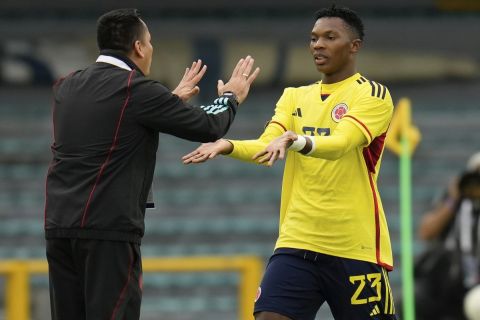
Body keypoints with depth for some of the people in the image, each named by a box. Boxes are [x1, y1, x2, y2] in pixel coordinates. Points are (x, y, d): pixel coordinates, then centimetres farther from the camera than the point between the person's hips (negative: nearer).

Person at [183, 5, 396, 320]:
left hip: (356, 249, -4)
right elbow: (267, 148, 0)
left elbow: (340, 144, -22)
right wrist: (228, 146, -21)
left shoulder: (373, 94, -4)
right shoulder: (295, 97, 14)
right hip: (297, 245, 4)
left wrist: (295, 140, -40)